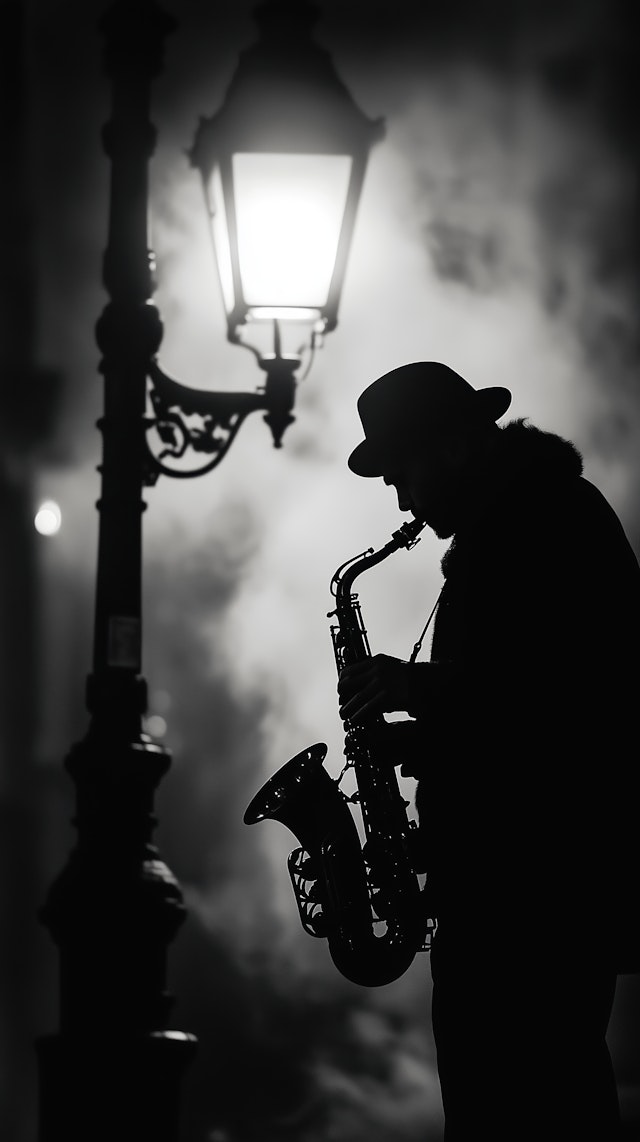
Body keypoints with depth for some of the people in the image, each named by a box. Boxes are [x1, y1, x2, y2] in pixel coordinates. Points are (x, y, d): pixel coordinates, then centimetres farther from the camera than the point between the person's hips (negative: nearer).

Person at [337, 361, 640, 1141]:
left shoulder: (553, 517, -9)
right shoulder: (503, 529, 21)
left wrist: (421, 687, -13)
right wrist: (414, 734, 9)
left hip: (544, 889, -10)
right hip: (503, 887, 10)